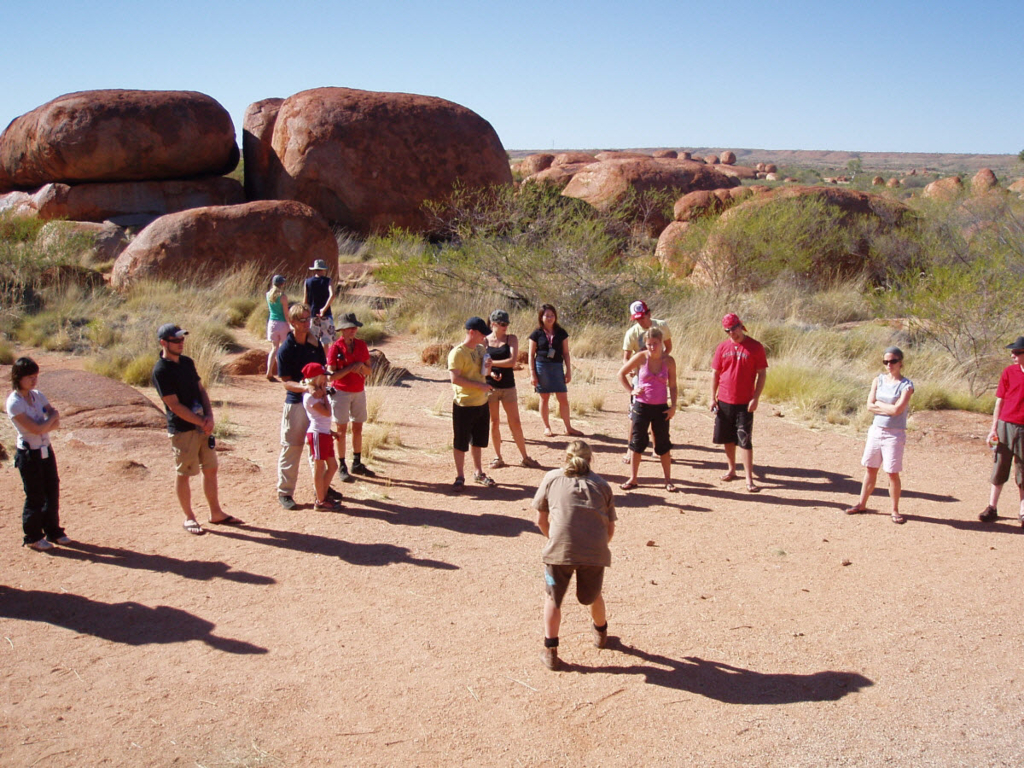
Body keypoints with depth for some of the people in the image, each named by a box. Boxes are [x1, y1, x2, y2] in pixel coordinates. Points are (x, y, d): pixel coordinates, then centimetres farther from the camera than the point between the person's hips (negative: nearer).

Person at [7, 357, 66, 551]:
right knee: (35, 497, 2)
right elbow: (36, 429, -23)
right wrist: (51, 418, -8)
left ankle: (53, 531, 28)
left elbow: (56, 423, 1)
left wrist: (45, 425, -19)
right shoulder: (14, 402, -17)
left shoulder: (37, 395, 4)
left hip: (46, 451, 7)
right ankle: (32, 537, 18)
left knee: (53, 491, 12)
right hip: (29, 454, -6)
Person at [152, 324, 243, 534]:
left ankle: (216, 513, 23)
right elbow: (174, 406, -17)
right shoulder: (161, 371, -14)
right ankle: (189, 517, 16)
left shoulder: (187, 362, 10)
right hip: (182, 429, -7)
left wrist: (209, 416, -4)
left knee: (210, 469, 12)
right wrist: (202, 423, -16)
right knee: (184, 474, 4)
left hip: (203, 426, 7)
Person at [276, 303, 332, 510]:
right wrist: (303, 387, -31)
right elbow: (286, 382, -14)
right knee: (291, 448, 0)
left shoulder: (315, 343, 5)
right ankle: (284, 492, 9)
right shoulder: (286, 349, -11)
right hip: (295, 402, -6)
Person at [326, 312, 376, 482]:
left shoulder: (361, 345, 4)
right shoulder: (335, 348, -10)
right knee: (342, 429, 0)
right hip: (341, 392, -5)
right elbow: (331, 375, -14)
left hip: (359, 392, 5)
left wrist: (362, 365, -14)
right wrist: (350, 368, -23)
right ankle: (342, 467, 6)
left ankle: (357, 464, 21)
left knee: (358, 428, 11)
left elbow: (369, 371, 7)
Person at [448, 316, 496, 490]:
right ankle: (460, 477, 13)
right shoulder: (458, 353, -16)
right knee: (460, 442, 3)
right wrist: (479, 385, -23)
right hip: (464, 405, -7)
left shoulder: (480, 349, 9)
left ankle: (478, 473, 31)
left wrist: (488, 367, -2)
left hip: (482, 403, 8)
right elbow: (455, 378, -23)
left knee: (478, 441, 18)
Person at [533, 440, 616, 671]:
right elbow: (610, 529, 16)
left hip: (560, 549, -2)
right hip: (596, 551, 2)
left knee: (553, 599, 19)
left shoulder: (552, 478, 15)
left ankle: (550, 651, 17)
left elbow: (541, 520, 16)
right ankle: (600, 633, 49)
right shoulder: (601, 483, 18)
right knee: (592, 596, 27)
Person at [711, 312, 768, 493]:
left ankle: (749, 479, -1)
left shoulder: (755, 347, -6)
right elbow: (715, 373, 9)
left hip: (745, 403, -3)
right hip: (724, 401, 4)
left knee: (744, 440, -5)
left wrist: (755, 398, -11)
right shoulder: (723, 347, 4)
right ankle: (731, 470, 29)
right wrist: (713, 397, 4)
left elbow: (761, 374, -4)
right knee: (728, 438, 12)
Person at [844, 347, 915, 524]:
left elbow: (897, 410, -19)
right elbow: (870, 406, -2)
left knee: (892, 473, -2)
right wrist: (888, 408, -11)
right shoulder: (878, 380, 6)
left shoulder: (906, 385, -8)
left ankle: (895, 510, 11)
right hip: (876, 430, 5)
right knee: (870, 469, 13)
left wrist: (878, 404, -7)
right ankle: (862, 504, 23)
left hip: (894, 434, -4)